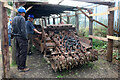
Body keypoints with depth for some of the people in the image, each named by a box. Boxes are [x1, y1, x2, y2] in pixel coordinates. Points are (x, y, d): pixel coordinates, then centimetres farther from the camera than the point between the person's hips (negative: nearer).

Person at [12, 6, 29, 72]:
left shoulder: (14, 18, 14)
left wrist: (15, 35, 18)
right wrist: (26, 38, -13)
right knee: (23, 52, -2)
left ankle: (19, 66, 24)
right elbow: (23, 29, -18)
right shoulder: (22, 18, -13)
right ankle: (22, 67, 4)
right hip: (21, 37, -9)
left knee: (18, 52, 15)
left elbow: (13, 28, 16)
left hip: (16, 36, 9)